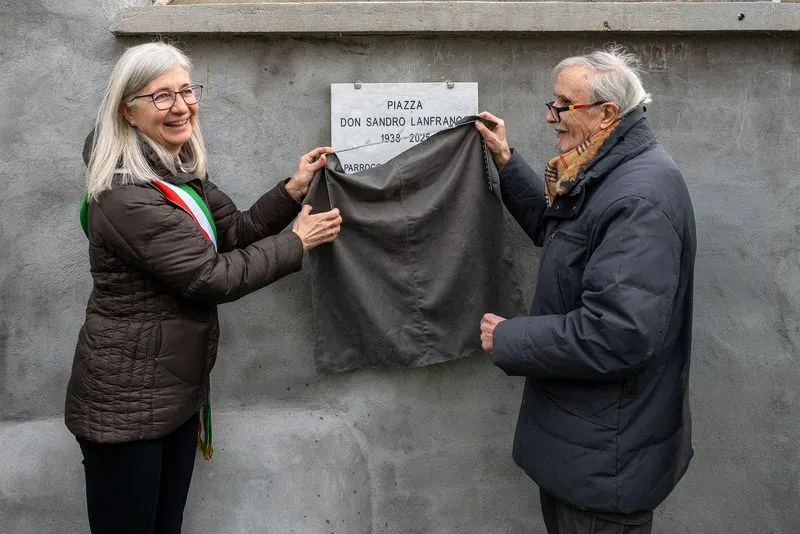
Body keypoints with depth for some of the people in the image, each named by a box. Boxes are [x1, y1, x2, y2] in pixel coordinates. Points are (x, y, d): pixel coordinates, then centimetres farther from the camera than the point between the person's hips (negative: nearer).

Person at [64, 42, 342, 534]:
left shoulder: (182, 172, 7)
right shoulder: (127, 196, -23)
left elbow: (234, 232, 10)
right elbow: (212, 277, -22)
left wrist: (293, 191, -2)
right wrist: (297, 243, -12)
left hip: (178, 388, 9)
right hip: (126, 402, -8)